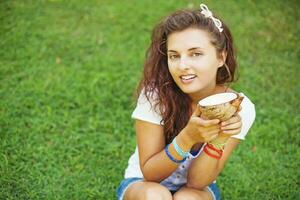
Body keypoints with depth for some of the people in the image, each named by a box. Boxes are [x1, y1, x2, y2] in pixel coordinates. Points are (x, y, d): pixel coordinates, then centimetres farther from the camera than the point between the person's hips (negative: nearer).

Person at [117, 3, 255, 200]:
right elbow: (150, 173, -20)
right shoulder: (154, 94, -23)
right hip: (143, 184, 0)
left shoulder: (240, 109, -20)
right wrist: (187, 138, -37)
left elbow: (197, 181, -18)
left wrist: (218, 140, -37)